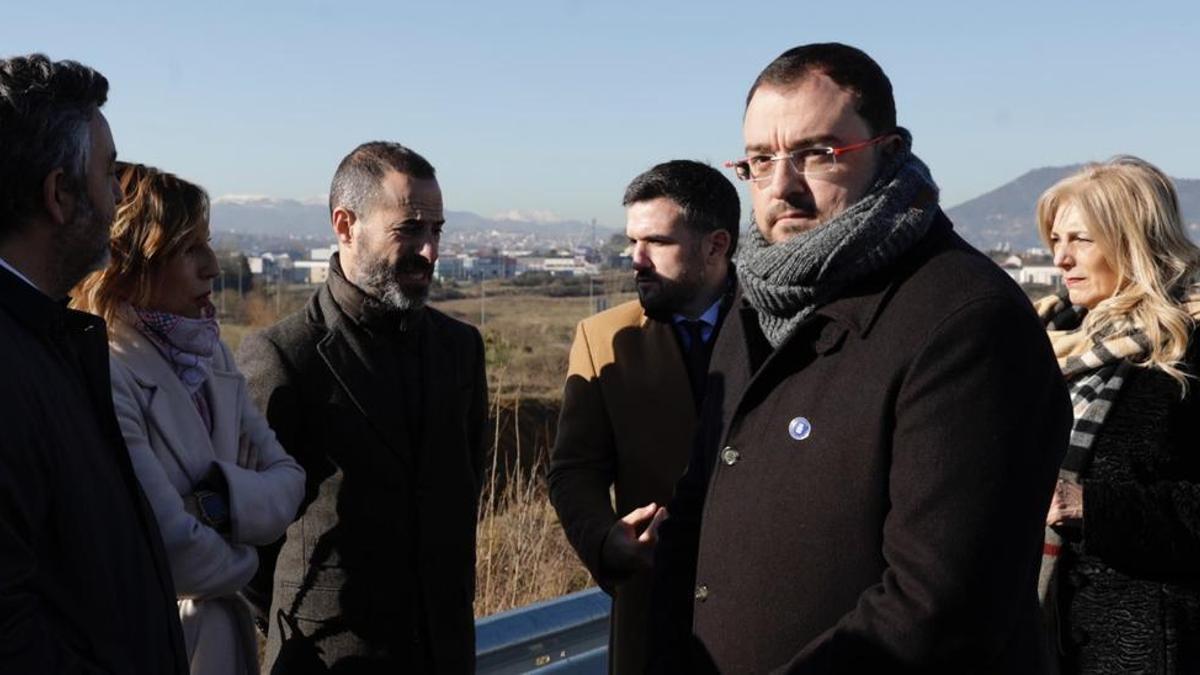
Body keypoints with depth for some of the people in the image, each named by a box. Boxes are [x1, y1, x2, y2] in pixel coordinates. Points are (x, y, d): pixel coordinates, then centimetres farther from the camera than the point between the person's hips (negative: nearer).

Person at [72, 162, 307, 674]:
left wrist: (221, 499, -19)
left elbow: (288, 480, 0)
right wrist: (240, 559, -5)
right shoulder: (103, 376, -22)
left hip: (224, 632, 7)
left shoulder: (209, 354, 3)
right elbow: (177, 550, -25)